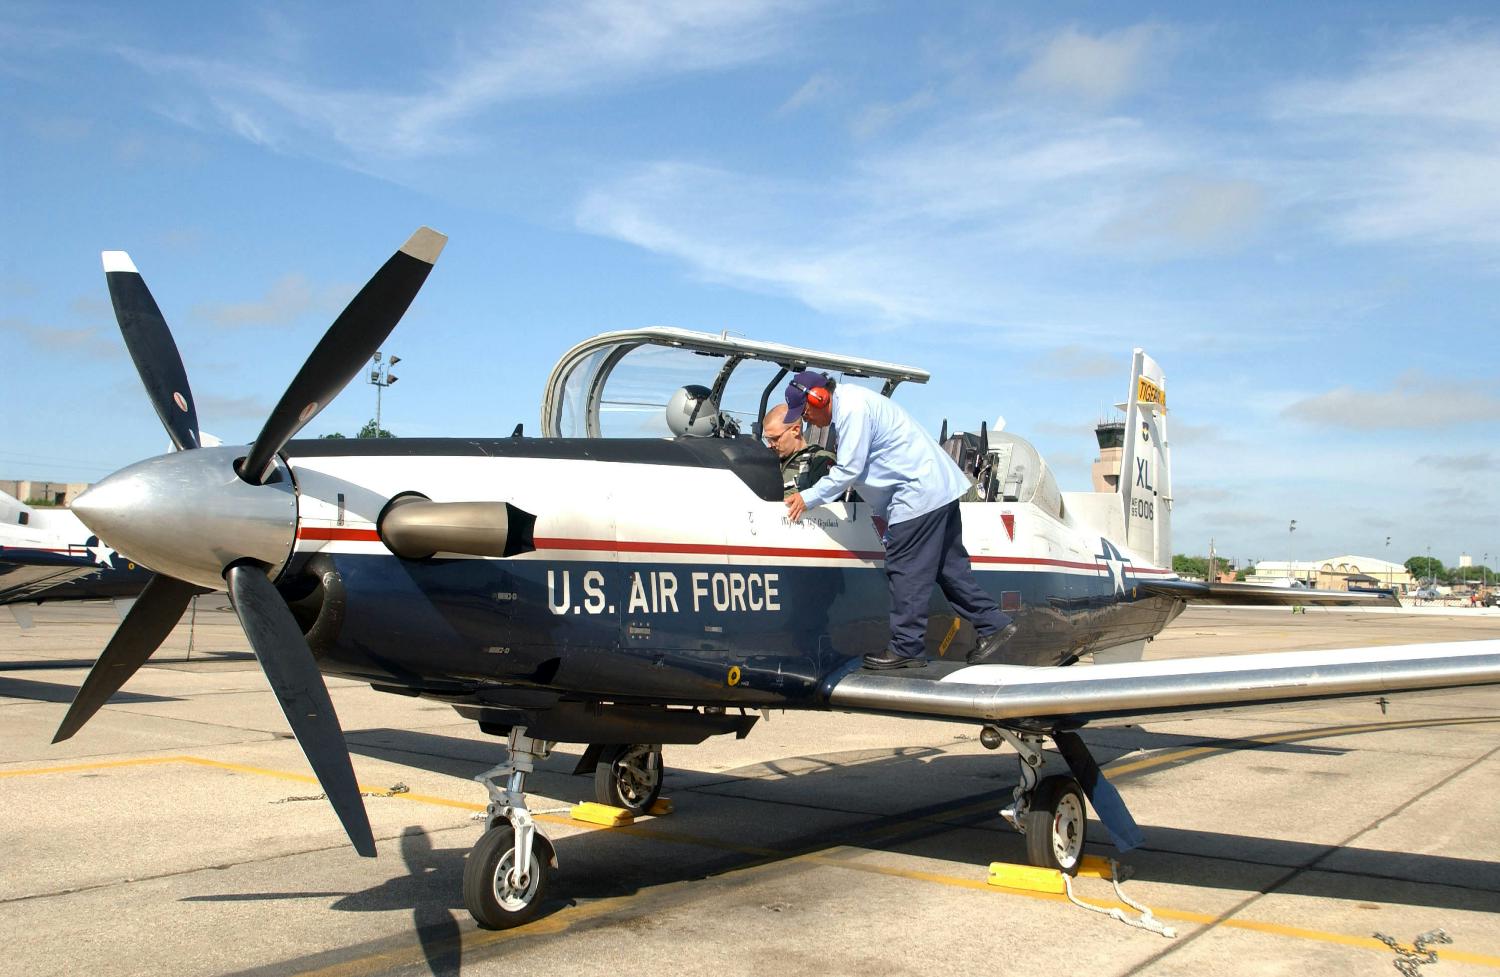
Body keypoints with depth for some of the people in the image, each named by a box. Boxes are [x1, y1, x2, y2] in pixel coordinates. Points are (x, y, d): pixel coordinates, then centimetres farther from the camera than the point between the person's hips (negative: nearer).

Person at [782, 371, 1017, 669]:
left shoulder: (852, 409, -16)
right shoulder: (849, 402, 18)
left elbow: (848, 471, -16)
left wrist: (807, 498, -6)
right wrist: (882, 513, 21)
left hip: (920, 493, -11)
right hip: (940, 487, 11)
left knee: (906, 571, -5)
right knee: (948, 566, 14)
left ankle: (907, 648, 0)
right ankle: (994, 624, 19)